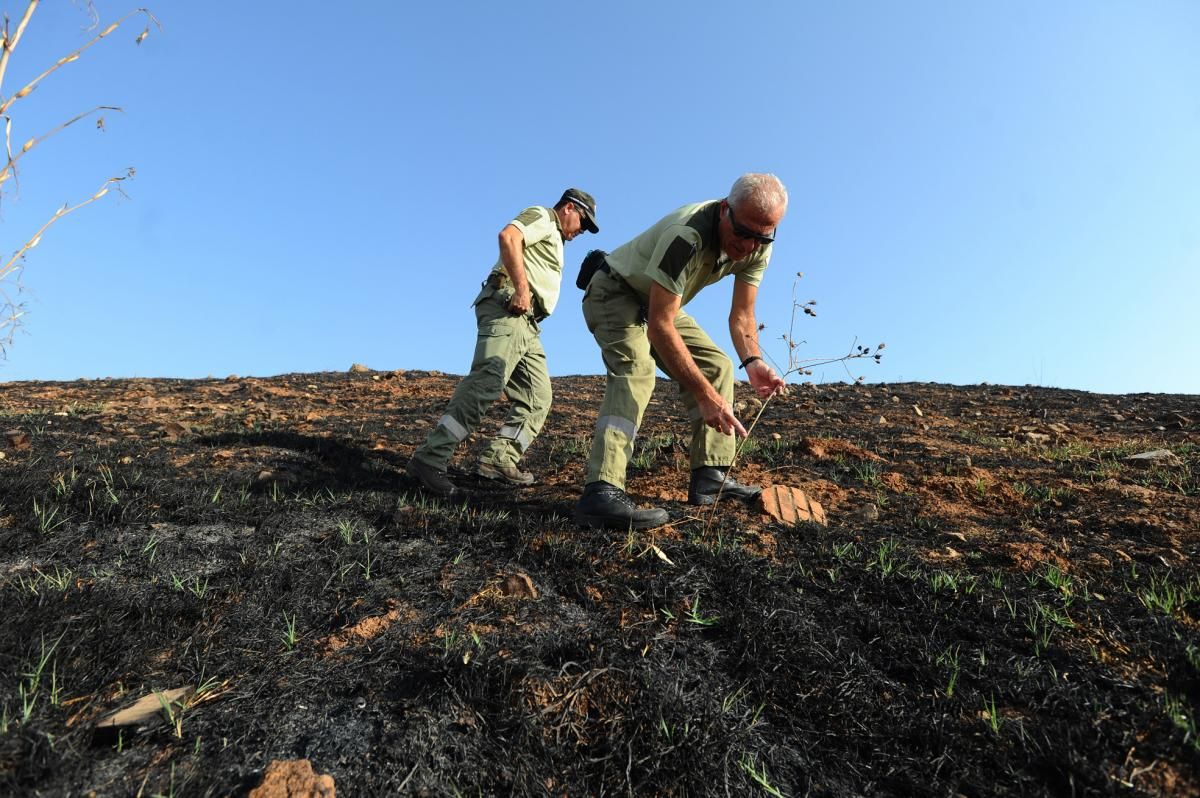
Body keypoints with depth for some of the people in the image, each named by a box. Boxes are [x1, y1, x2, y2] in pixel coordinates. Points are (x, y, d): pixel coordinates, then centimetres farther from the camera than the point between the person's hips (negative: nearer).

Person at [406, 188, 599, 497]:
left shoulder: (553, 239, 36)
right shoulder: (542, 216, 7)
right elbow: (508, 236, -13)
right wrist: (521, 288, -19)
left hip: (526, 323, 10)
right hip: (507, 307, -10)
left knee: (537, 398, 3)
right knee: (487, 382, -25)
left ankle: (498, 460, -4)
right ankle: (429, 460, -29)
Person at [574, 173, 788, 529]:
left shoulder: (758, 246, -12)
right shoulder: (687, 235, -36)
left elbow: (741, 314, -6)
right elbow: (660, 326, -39)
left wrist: (753, 361, -27)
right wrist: (705, 395, -42)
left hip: (659, 304, 8)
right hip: (614, 295, -8)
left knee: (716, 365, -1)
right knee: (636, 370, -32)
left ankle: (711, 476, -1)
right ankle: (601, 493, -42)